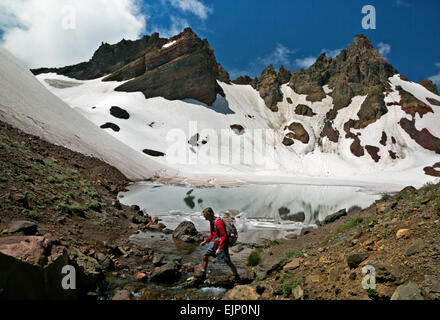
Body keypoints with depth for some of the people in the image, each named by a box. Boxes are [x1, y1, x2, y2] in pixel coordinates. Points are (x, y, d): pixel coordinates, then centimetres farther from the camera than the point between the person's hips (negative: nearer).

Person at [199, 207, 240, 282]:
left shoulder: (218, 223, -25)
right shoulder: (211, 221, 6)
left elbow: (224, 236, -28)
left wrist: (219, 248, -30)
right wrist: (205, 241, 18)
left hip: (222, 244, -9)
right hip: (215, 243, 9)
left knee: (227, 262, -2)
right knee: (205, 256, 8)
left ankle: (237, 277, 14)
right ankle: (203, 275, 19)